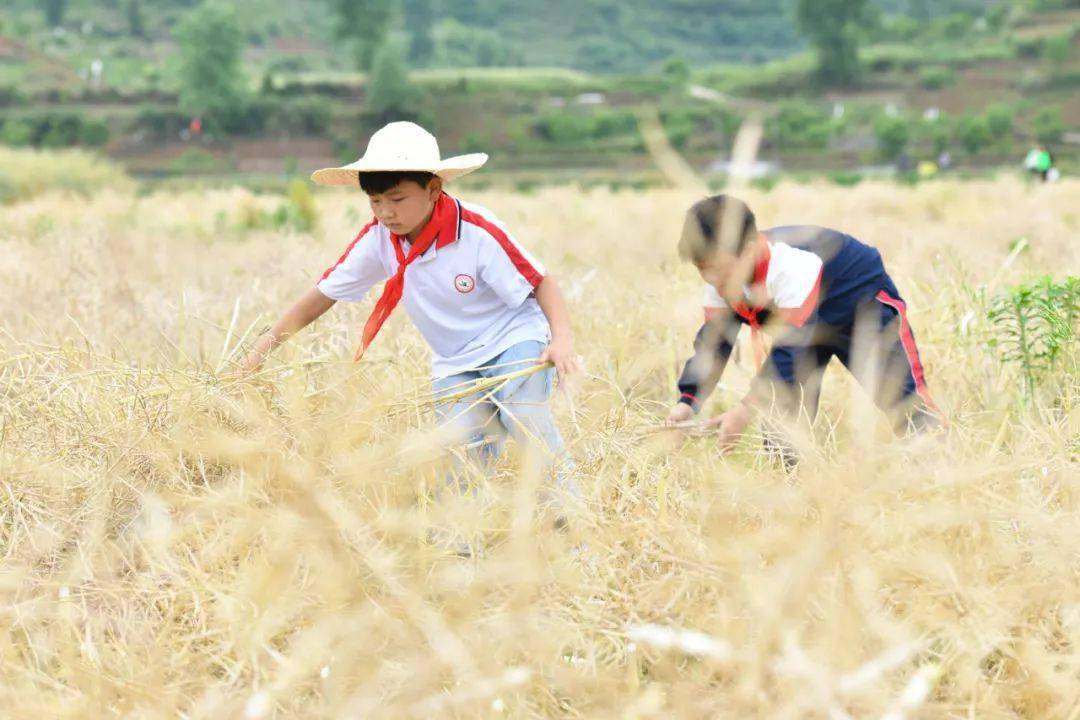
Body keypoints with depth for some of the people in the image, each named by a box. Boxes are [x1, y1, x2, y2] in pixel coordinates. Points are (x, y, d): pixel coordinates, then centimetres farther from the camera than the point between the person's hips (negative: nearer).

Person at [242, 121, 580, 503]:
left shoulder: (478, 233, -23)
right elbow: (325, 293, -1)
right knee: (461, 445, -17)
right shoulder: (377, 240, -10)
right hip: (455, 363, 5)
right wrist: (265, 345, -5)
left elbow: (540, 281, -17)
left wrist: (562, 339, -32)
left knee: (522, 413, -29)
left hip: (514, 339, -4)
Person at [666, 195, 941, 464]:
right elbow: (713, 341, -12)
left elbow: (792, 345, -41)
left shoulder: (791, 267, -41)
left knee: (903, 395, -15)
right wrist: (687, 401, -26)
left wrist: (748, 408, -44)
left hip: (866, 306, -7)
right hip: (803, 323, 7)